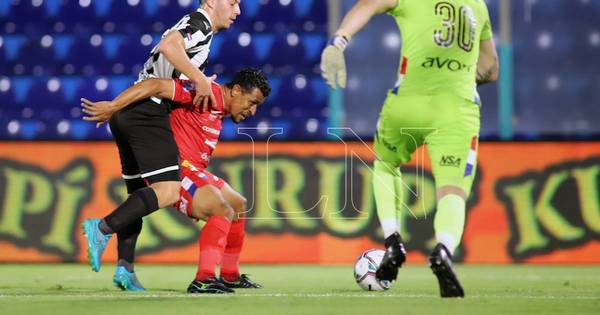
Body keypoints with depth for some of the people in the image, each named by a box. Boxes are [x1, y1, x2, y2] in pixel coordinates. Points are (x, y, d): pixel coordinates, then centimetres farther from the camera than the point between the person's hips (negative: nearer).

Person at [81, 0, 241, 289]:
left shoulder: (191, 26, 25)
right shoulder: (200, 23, -4)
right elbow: (168, 46, -25)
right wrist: (200, 80, -19)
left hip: (128, 114, 10)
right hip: (149, 112, -10)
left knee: (139, 195, 11)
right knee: (168, 191, -17)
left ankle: (125, 268, 5)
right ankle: (102, 228, -24)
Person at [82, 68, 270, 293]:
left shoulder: (220, 108, 15)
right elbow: (157, 86, -24)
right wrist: (111, 107, -27)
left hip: (194, 170, 11)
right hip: (178, 168, -11)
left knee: (238, 206, 24)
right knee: (223, 212, -26)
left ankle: (230, 276, 37)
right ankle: (203, 280, -37)